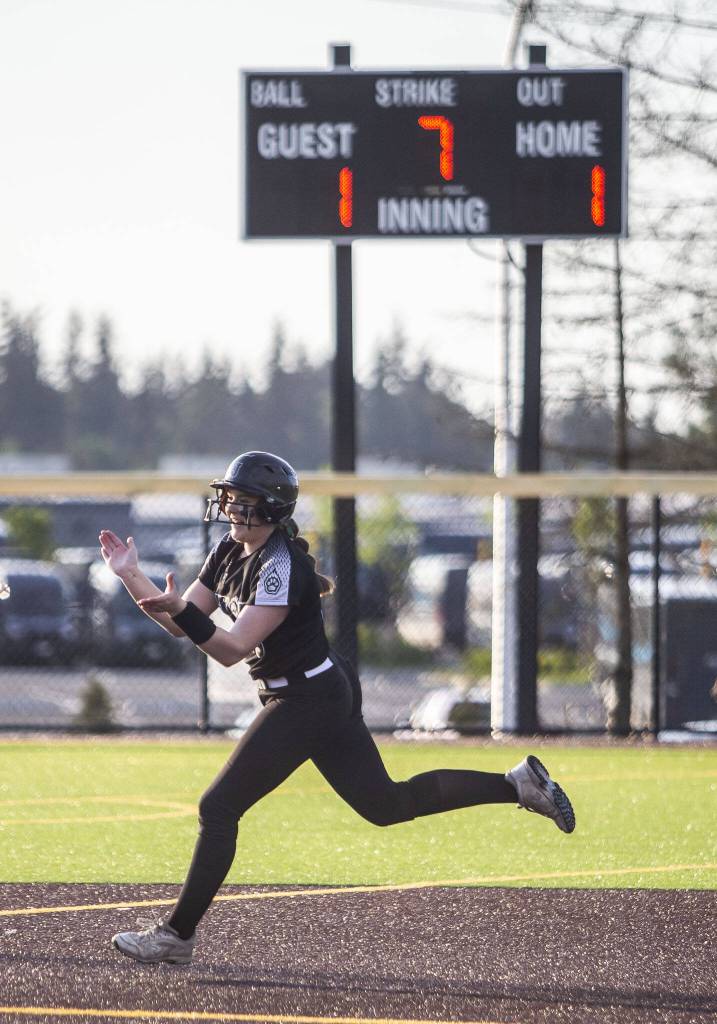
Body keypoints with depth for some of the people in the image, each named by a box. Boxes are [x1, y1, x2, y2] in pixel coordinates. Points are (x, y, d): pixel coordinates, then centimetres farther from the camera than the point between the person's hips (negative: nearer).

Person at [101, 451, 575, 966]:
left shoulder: (282, 568, -23)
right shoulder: (230, 553, 5)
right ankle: (519, 784, 21)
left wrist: (182, 612, -42)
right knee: (387, 803, 17)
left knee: (219, 808, -8)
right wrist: (130, 575, -3)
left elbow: (231, 649, -29)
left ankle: (178, 934, -1)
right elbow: (183, 623, 7)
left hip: (307, 701, -10)